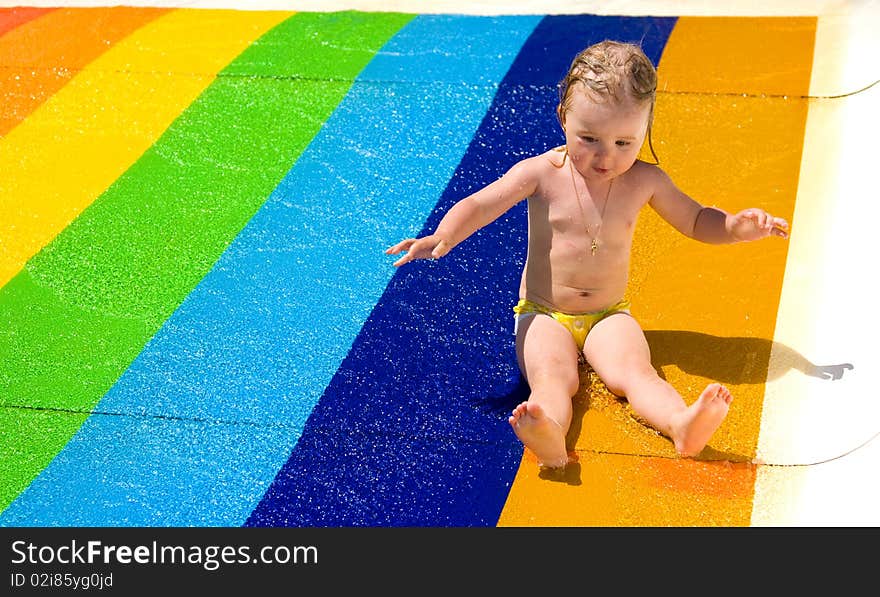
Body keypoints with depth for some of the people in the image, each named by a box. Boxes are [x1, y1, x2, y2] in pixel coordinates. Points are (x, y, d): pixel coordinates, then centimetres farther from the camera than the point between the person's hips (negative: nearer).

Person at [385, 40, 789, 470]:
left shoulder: (645, 181, 2)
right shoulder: (541, 173, -6)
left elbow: (697, 221, 14)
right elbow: (479, 206, -11)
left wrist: (736, 226, -8)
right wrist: (442, 238, -31)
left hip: (608, 315, 2)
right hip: (544, 315, -2)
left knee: (634, 371, -29)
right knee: (551, 377, -32)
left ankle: (681, 423, -56)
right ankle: (550, 436, -62)